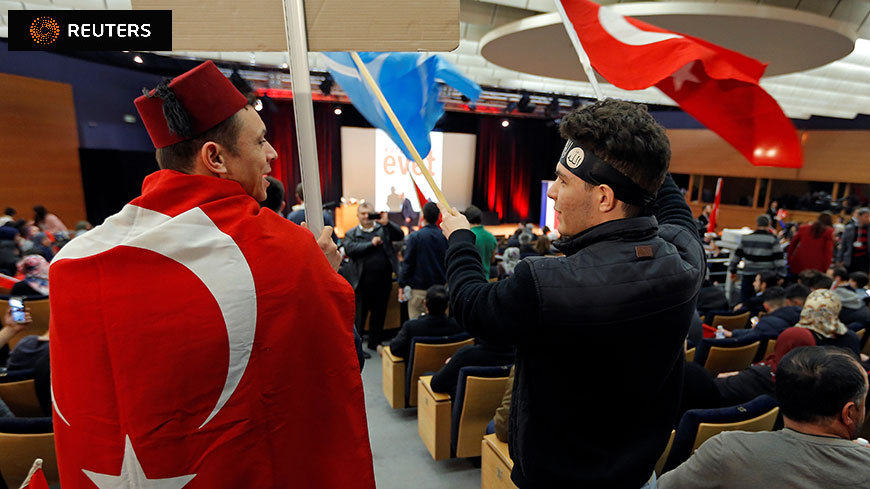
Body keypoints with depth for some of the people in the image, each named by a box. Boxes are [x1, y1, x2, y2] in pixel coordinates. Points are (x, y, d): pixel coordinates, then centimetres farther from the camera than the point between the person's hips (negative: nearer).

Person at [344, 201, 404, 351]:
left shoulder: (384, 229, 10)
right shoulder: (351, 234, 5)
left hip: (383, 280, 3)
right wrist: (371, 244, -12)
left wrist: (387, 223, -13)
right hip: (363, 281, -2)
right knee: (360, 314, 6)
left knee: (379, 313, 13)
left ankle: (375, 343, 28)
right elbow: (350, 250, -12)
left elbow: (400, 236, -2)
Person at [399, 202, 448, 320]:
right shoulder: (445, 236, -1)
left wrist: (401, 285, -1)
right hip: (439, 287, 4)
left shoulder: (415, 236, -11)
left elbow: (407, 263, -8)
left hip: (419, 288, -4)